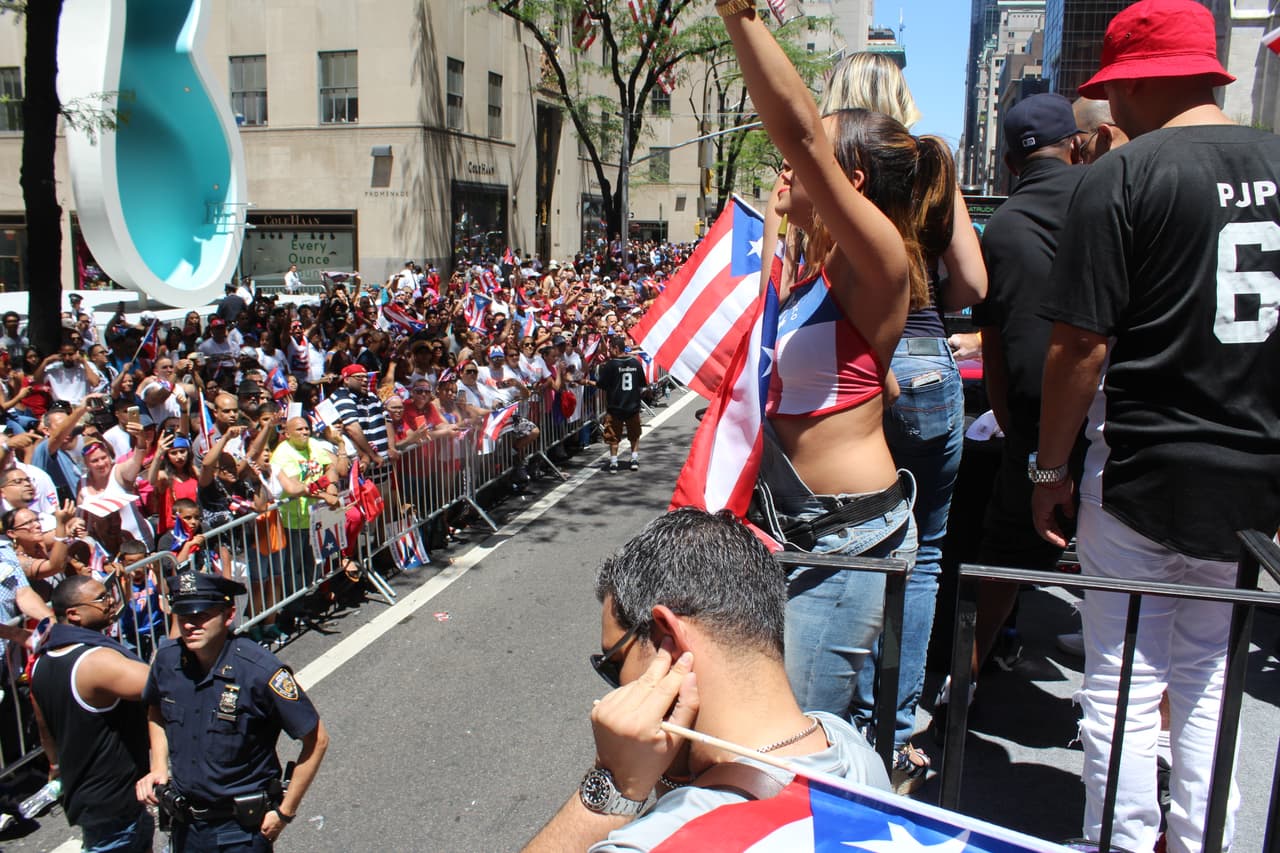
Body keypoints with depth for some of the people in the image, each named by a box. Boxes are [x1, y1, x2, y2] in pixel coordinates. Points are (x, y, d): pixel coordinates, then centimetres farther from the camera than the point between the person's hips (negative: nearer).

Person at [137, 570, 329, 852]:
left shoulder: (259, 671, -26)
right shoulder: (167, 660, -10)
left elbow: (316, 740, -17)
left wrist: (285, 812, -13)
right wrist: (159, 768, 1)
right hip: (184, 822, 5)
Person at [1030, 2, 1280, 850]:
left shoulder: (1122, 176, -11)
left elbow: (1081, 345, -15)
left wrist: (1050, 469, -4)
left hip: (1144, 477, -6)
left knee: (1125, 686, 7)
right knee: (1208, 675, 21)